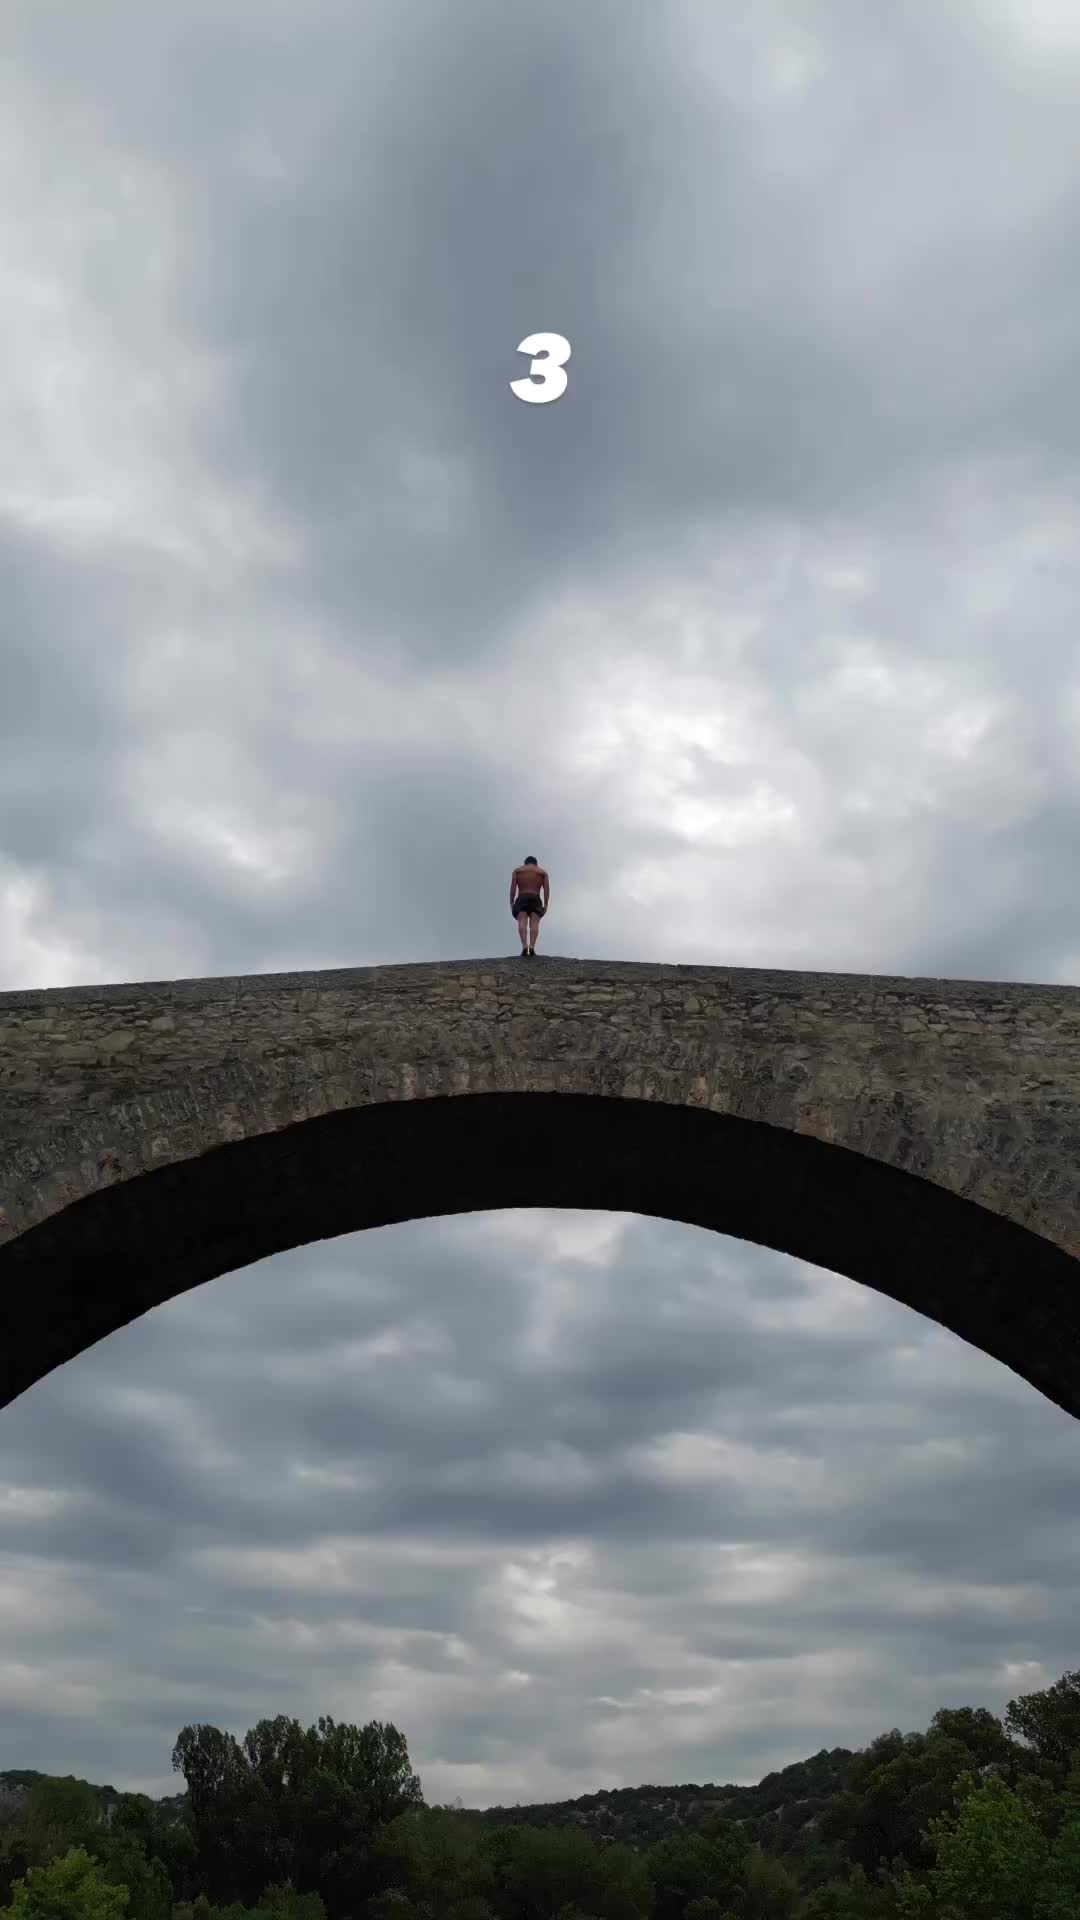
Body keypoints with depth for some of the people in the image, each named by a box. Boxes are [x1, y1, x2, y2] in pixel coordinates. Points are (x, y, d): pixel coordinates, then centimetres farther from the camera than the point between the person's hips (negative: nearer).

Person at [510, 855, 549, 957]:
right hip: (536, 900, 1)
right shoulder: (543, 872, 20)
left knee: (522, 922, -14)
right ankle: (532, 947, -30)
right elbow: (547, 889, 7)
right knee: (534, 923, -8)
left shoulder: (517, 870, 18)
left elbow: (513, 887, 4)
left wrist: (511, 903, 2)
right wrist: (546, 905, 4)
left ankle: (525, 946, -36)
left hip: (521, 900, -1)